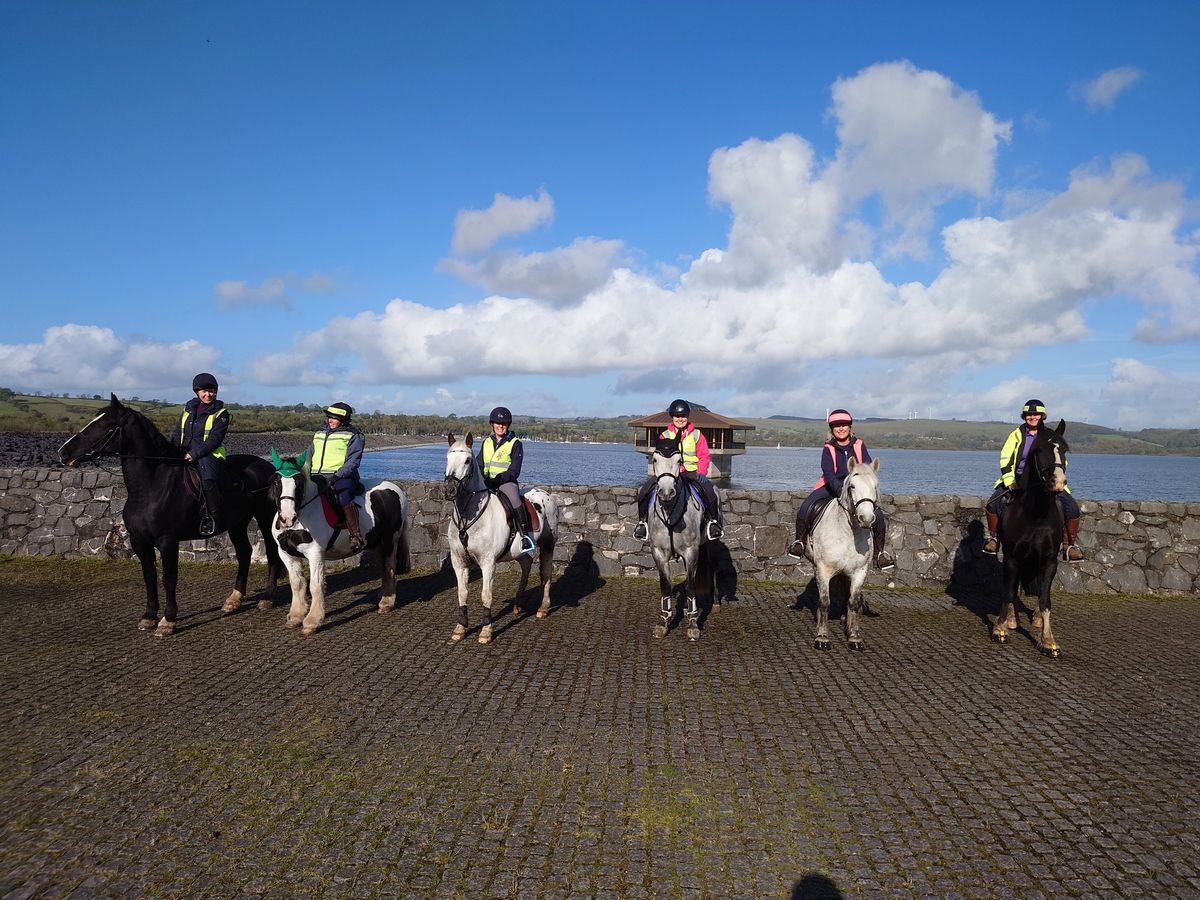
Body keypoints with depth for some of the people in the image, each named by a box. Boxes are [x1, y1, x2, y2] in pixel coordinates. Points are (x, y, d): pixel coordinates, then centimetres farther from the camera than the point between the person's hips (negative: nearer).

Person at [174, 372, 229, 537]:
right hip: (185, 454, 6)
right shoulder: (188, 409, 18)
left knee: (208, 480, -31)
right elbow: (177, 434, 18)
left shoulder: (220, 413, 1)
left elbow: (214, 440, -8)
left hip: (210, 455, -6)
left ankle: (213, 518, -22)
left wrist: (194, 454, -18)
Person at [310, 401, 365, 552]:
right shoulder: (319, 434, 24)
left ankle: (356, 536, -30)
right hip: (316, 476, 7)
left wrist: (337, 476, -19)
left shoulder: (353, 436, 5)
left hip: (342, 476, -7)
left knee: (343, 496, -35)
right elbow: (308, 456, 26)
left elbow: (353, 461, -5)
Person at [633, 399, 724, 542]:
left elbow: (704, 456, 4)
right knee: (644, 488, -20)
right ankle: (642, 521, -1)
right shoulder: (665, 435, 9)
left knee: (710, 490, -27)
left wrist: (700, 473, -13)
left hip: (692, 472, -1)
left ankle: (714, 521, -5)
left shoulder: (697, 435, 8)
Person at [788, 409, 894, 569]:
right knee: (805, 509, -22)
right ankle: (799, 541, 3)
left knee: (878, 516, -15)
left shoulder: (859, 445, -2)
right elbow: (828, 472, -18)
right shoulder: (828, 448, -6)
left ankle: (879, 552, 6)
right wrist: (841, 491, -35)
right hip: (832, 486, -1)